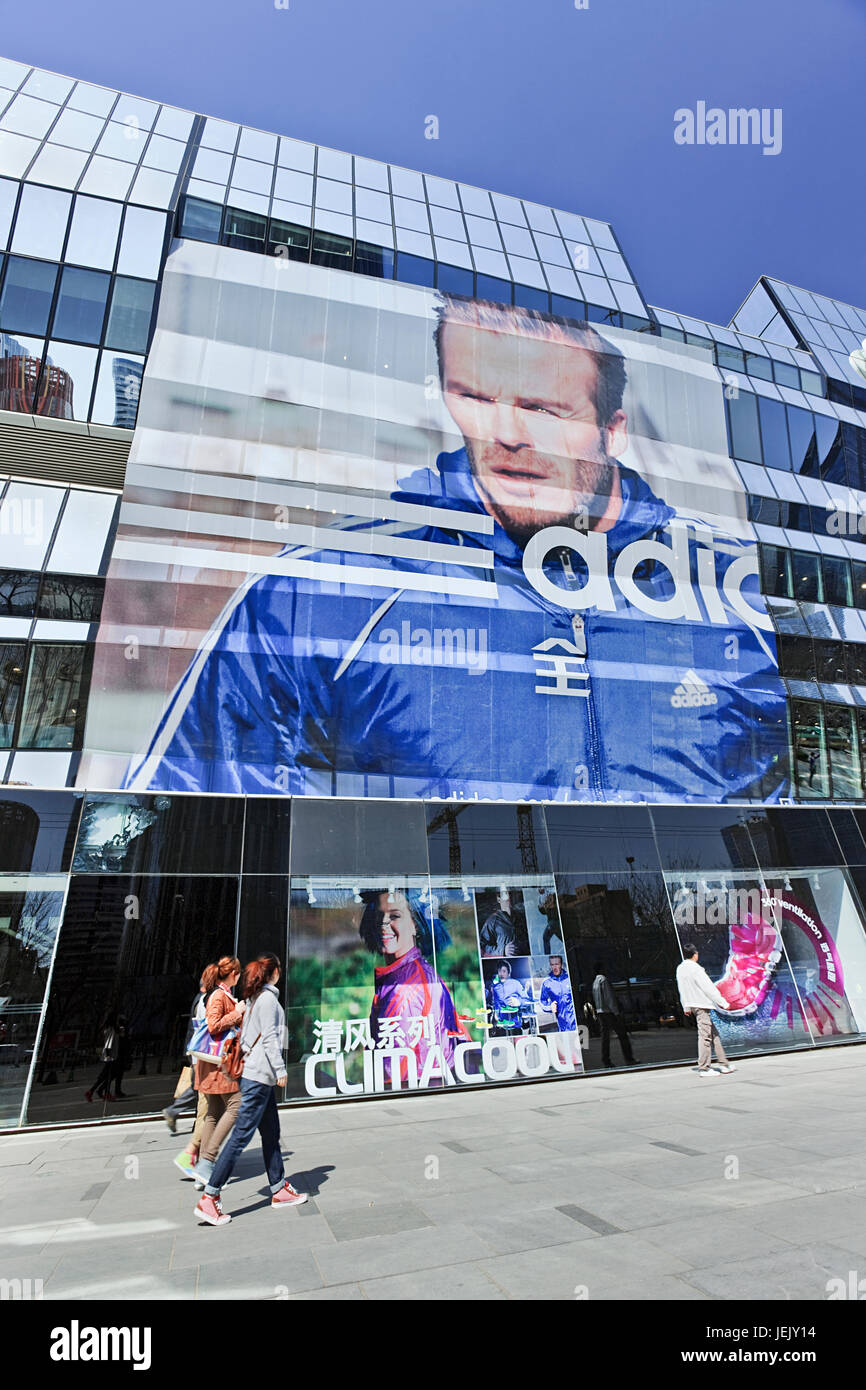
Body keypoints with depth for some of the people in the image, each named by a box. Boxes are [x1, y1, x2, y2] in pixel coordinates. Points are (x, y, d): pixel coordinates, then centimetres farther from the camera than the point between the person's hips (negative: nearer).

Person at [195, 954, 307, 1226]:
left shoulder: (254, 998, 14)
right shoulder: (269, 998, -13)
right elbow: (270, 1038, -17)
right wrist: (280, 1070, -14)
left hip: (258, 1075, 10)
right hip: (260, 1075, -10)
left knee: (271, 1134, 14)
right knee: (241, 1136, -6)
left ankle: (280, 1190, 21)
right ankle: (209, 1198, -1)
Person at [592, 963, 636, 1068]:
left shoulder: (594, 982, 14)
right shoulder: (604, 980, -12)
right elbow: (609, 997, -17)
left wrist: (596, 1013, 19)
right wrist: (617, 1012, -16)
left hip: (600, 1012, 8)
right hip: (609, 1012, -8)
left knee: (605, 1036, 8)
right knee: (622, 1035, -1)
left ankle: (605, 1061, 6)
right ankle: (629, 1059, 0)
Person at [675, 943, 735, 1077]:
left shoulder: (680, 968, 9)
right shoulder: (695, 968, -17)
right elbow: (709, 987, -16)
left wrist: (686, 1007, 23)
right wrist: (723, 1002, -9)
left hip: (692, 1004, 9)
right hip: (701, 1004, -9)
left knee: (714, 1033, 15)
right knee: (705, 1036, -4)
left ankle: (723, 1064, 20)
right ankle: (704, 1068, -1)